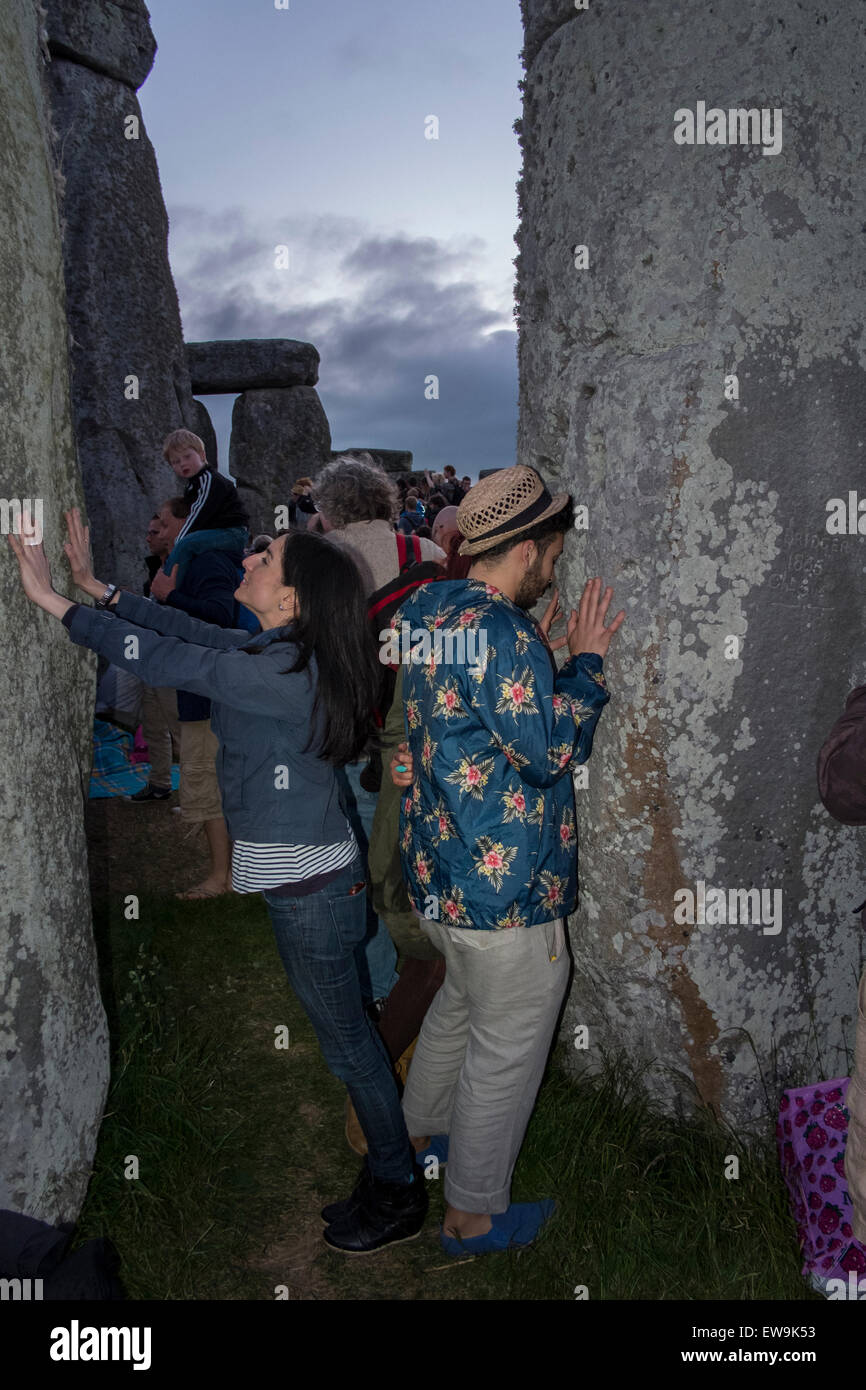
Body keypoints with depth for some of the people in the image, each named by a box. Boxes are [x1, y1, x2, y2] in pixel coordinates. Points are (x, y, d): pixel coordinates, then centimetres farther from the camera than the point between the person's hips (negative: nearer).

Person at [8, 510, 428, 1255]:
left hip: (312, 885, -9)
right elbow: (187, 628, 13)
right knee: (346, 1033, 20)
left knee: (347, 1039, 7)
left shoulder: (287, 671, -24)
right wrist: (96, 585, 14)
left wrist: (54, 600, -15)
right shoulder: (279, 653, 5)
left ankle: (399, 1197, 26)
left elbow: (170, 659, -23)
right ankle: (388, 1174, 37)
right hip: (302, 878, 9)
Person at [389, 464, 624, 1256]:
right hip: (504, 885, -9)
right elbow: (551, 750, -19)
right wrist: (585, 660, -10)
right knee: (508, 1046, 9)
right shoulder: (502, 633, -25)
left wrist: (545, 654, 11)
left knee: (462, 1001, 31)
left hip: (440, 870, 10)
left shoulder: (428, 610, 4)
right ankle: (474, 1214, 27)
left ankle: (421, 1129, 51)